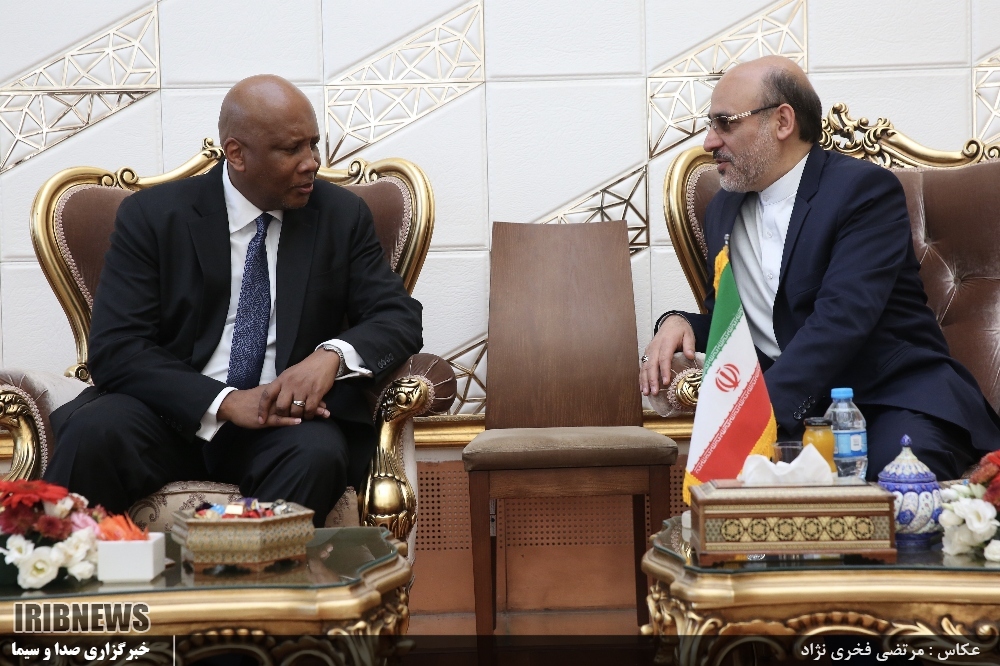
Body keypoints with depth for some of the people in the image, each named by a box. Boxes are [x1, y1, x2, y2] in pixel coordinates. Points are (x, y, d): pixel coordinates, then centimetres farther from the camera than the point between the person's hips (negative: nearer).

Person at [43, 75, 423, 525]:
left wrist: (333, 354, -21)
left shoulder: (343, 215, 6)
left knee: (318, 453, -33)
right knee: (92, 434, -31)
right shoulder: (152, 215, 0)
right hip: (176, 413, 0)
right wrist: (225, 402, -23)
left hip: (287, 418, 1)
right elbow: (115, 349, -8)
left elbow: (400, 318, 2)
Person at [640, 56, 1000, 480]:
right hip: (792, 409, 4)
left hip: (890, 398, -4)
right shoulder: (724, 210, 15)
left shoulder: (865, 188, -7)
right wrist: (679, 323, -1)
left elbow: (842, 318, -20)